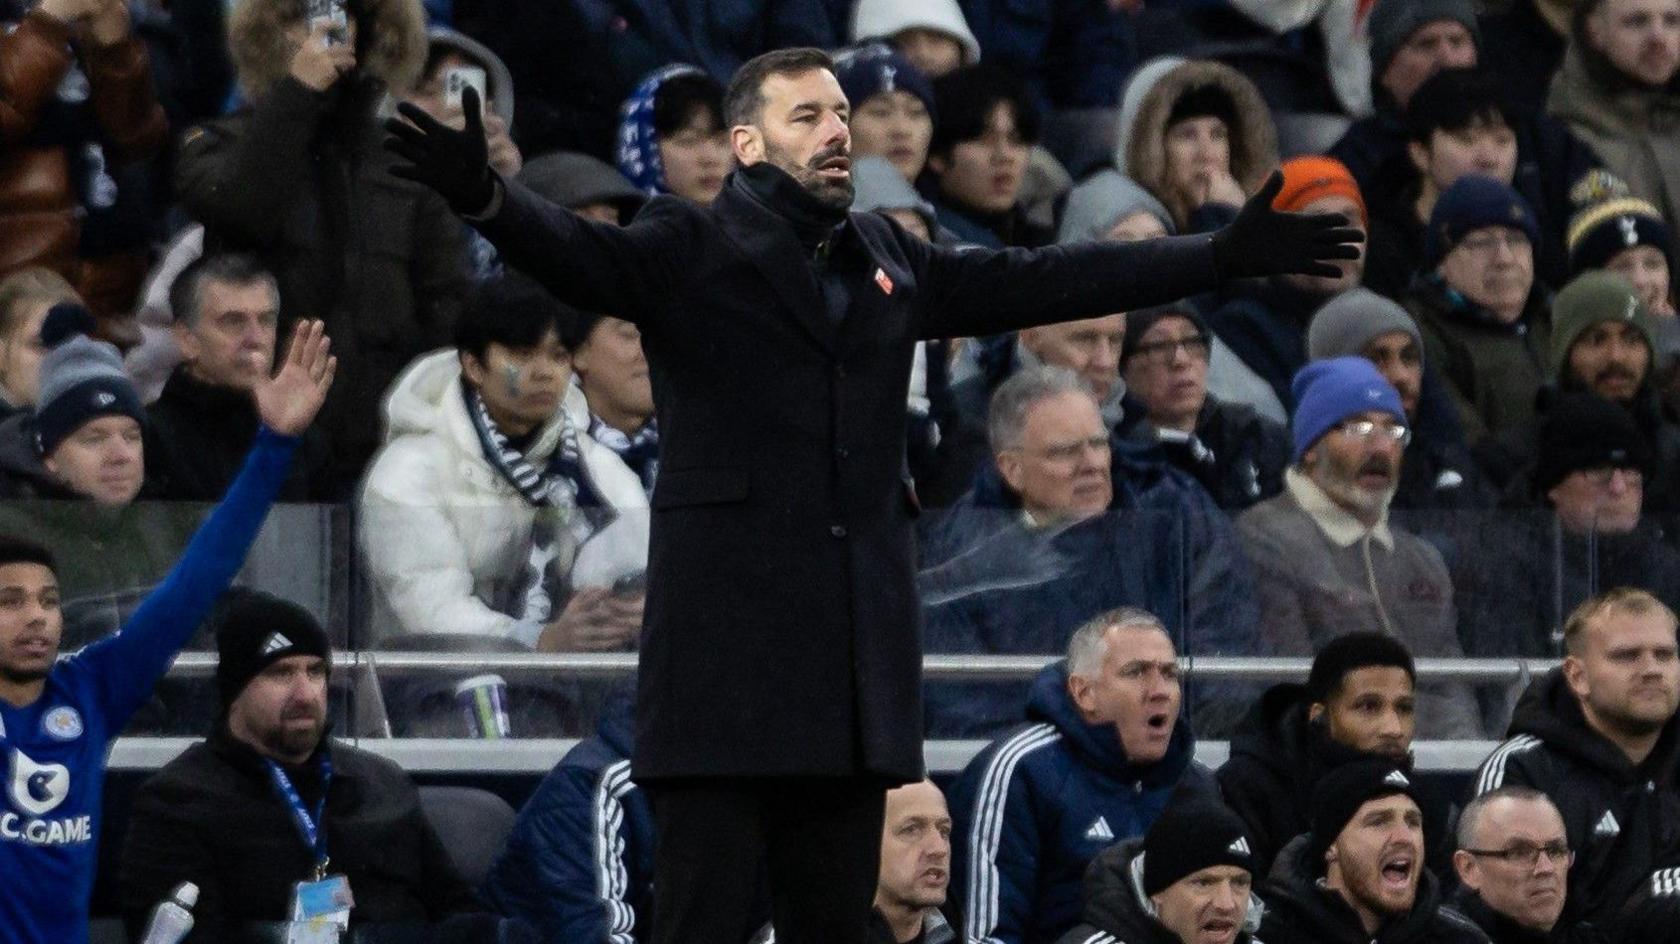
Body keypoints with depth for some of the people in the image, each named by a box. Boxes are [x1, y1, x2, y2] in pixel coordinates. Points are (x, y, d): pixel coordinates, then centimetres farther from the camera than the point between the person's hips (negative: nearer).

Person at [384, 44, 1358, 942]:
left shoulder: (888, 259, 17)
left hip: (858, 646, 6)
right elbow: (577, 249, -18)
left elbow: (1039, 282, 21)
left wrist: (1225, 255, 21)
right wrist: (483, 196, -40)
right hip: (730, 634, -6)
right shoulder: (687, 249, -1)